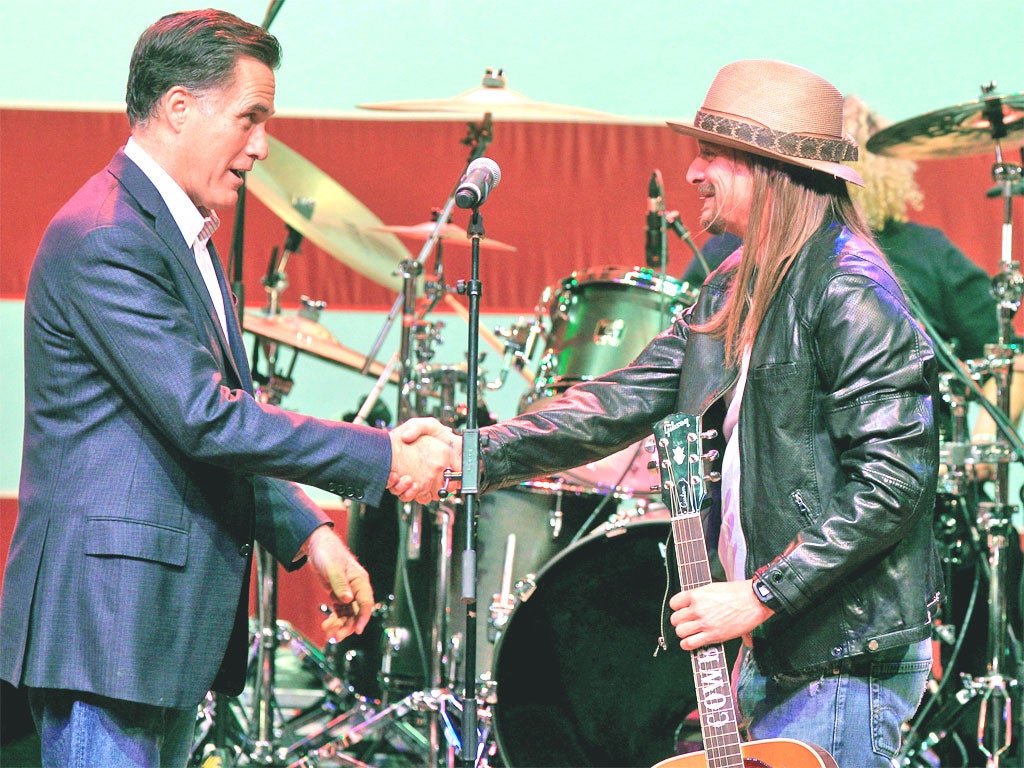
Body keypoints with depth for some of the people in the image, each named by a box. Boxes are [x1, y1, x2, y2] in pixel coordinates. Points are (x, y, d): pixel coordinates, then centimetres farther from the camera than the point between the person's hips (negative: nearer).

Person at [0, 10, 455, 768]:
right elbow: (204, 418, -21)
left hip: (172, 623, 10)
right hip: (106, 619, -10)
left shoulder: (186, 236, 18)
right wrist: (382, 458, -16)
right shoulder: (106, 240, -16)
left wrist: (306, 533, 10)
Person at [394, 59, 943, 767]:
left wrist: (762, 597, -20)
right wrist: (472, 453, 1)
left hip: (848, 660, -9)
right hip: (775, 652, 9)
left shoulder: (852, 296, -16)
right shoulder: (733, 292, 14)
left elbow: (893, 481, -21)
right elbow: (626, 401, 12)